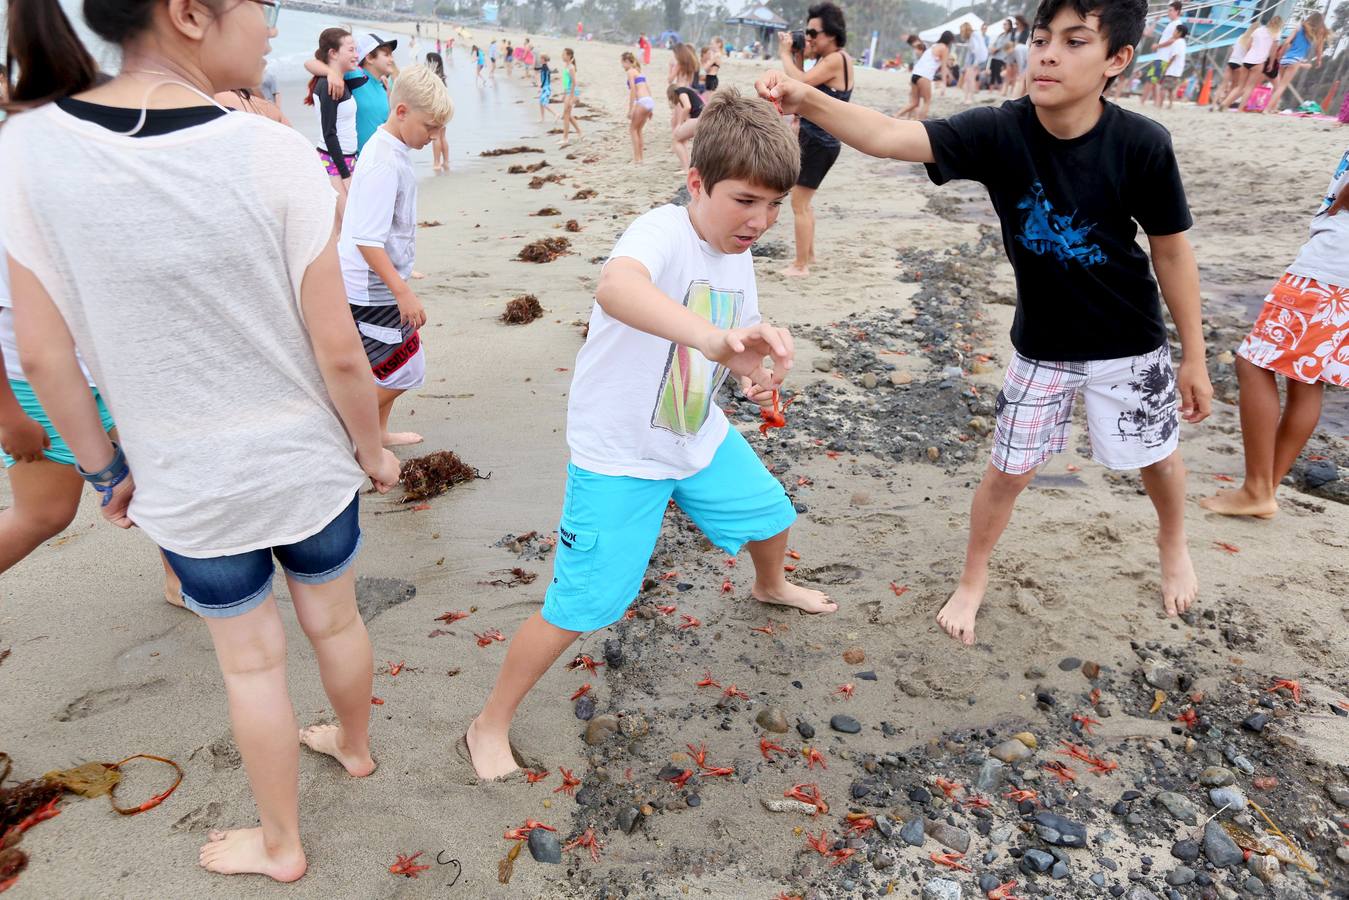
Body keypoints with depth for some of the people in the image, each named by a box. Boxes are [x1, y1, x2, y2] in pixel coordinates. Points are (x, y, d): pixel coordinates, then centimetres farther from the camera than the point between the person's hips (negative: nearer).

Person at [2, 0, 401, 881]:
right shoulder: (272, 153, -19)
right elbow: (338, 351, -16)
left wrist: (104, 466, 9)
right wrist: (373, 450, 1)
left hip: (185, 484, 1)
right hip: (308, 465, -1)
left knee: (252, 660, 20)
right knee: (336, 620, 25)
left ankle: (280, 844, 42)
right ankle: (354, 744, 54)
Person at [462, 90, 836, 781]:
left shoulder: (737, 257, -1)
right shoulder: (662, 232, -27)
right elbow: (614, 286, -53)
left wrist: (755, 372, -9)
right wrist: (713, 336, -69)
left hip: (700, 438, 8)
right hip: (618, 458, -7)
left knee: (770, 514, 24)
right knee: (580, 607, -7)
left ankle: (770, 587, 61)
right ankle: (489, 727, 15)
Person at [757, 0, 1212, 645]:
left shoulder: (1141, 144, -21)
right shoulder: (998, 132, -20)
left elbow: (1172, 252, -9)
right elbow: (888, 137, -32)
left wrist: (1194, 357, -2)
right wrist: (805, 100, -50)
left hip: (1130, 346, 0)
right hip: (1041, 347, 0)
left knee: (1157, 457, 19)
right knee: (1008, 471, 7)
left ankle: (1173, 544, 53)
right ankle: (973, 581, 31)